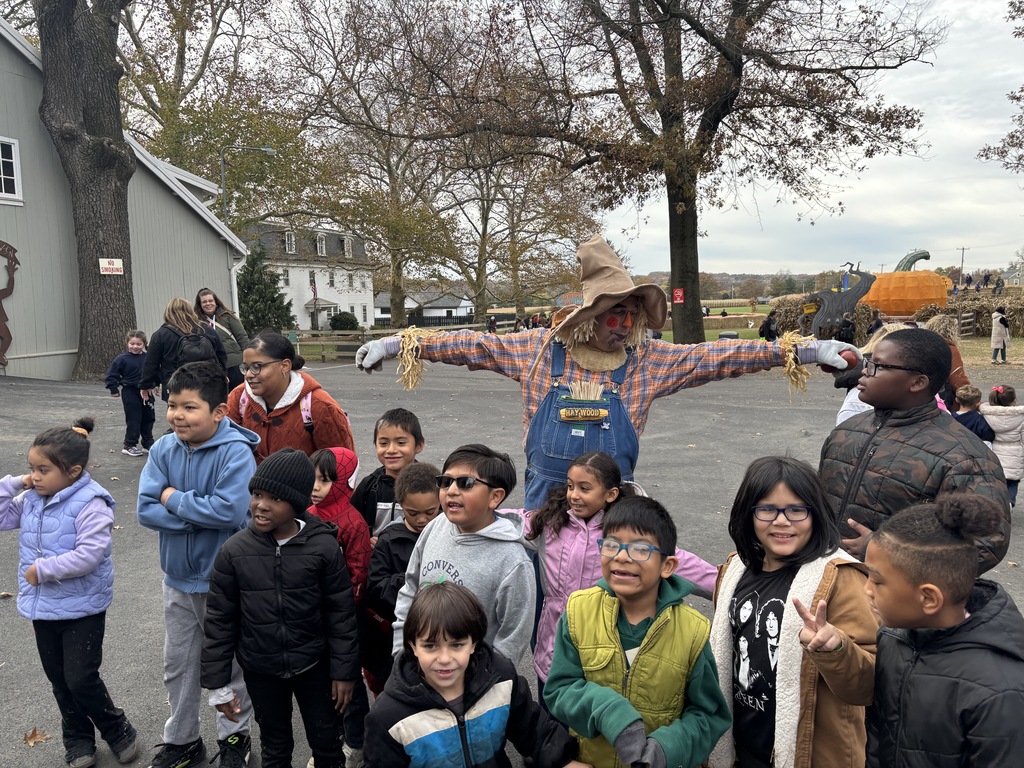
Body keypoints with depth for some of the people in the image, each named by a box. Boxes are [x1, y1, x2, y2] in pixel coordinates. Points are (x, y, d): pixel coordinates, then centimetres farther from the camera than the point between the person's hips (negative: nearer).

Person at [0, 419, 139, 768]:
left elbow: (88, 556, -29)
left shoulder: (90, 505, -23)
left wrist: (42, 569, -23)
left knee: (81, 679, -1)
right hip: (42, 606, 7)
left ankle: (117, 730, 23)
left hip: (82, 608, -7)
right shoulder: (31, 498, 0)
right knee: (58, 678, 18)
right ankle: (78, 737, 36)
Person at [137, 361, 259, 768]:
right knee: (178, 663, 21)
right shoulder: (164, 449, -6)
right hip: (178, 577, 5)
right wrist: (201, 514, -22)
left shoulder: (236, 452, -22)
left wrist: (174, 499, -20)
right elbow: (146, 509, -11)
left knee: (231, 662, 14)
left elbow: (230, 510, -32)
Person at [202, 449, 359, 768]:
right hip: (260, 670, 1)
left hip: (313, 666, -1)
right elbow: (219, 620, -5)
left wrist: (344, 670, -5)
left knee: (326, 741, 17)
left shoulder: (323, 547, -17)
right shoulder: (234, 551, -13)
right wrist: (217, 683, -2)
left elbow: (341, 613, -9)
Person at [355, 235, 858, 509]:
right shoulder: (542, 350, -5)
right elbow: (476, 346, -2)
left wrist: (799, 350, -7)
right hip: (545, 505, 0)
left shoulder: (646, 360, -3)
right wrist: (404, 343, -4)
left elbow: (715, 357, -4)